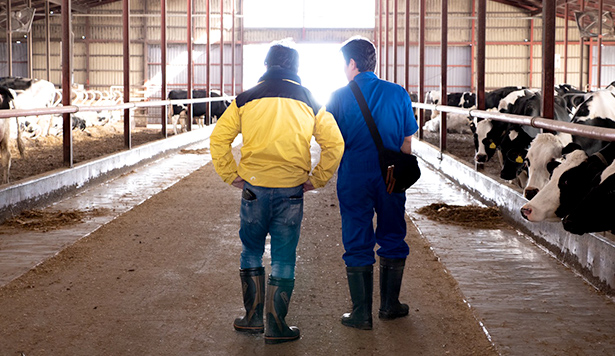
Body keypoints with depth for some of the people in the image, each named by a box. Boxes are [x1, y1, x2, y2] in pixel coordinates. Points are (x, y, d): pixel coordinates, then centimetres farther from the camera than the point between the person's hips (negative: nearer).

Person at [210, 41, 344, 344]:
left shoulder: (246, 99, 4)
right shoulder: (310, 102, 5)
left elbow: (219, 138, 0)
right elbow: (334, 144, 0)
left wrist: (231, 175, 7)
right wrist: (316, 180, 7)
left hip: (254, 188, 1)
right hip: (291, 191, 0)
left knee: (251, 252, 18)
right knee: (283, 259, 7)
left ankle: (253, 317, 22)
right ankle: (276, 326, 11)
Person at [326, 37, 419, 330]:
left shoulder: (339, 97, -4)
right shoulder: (398, 94, 1)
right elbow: (407, 143, 5)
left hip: (353, 179, -1)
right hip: (390, 178, 2)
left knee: (357, 245, 6)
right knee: (392, 240, 16)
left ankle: (361, 314, 9)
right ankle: (389, 305, 25)